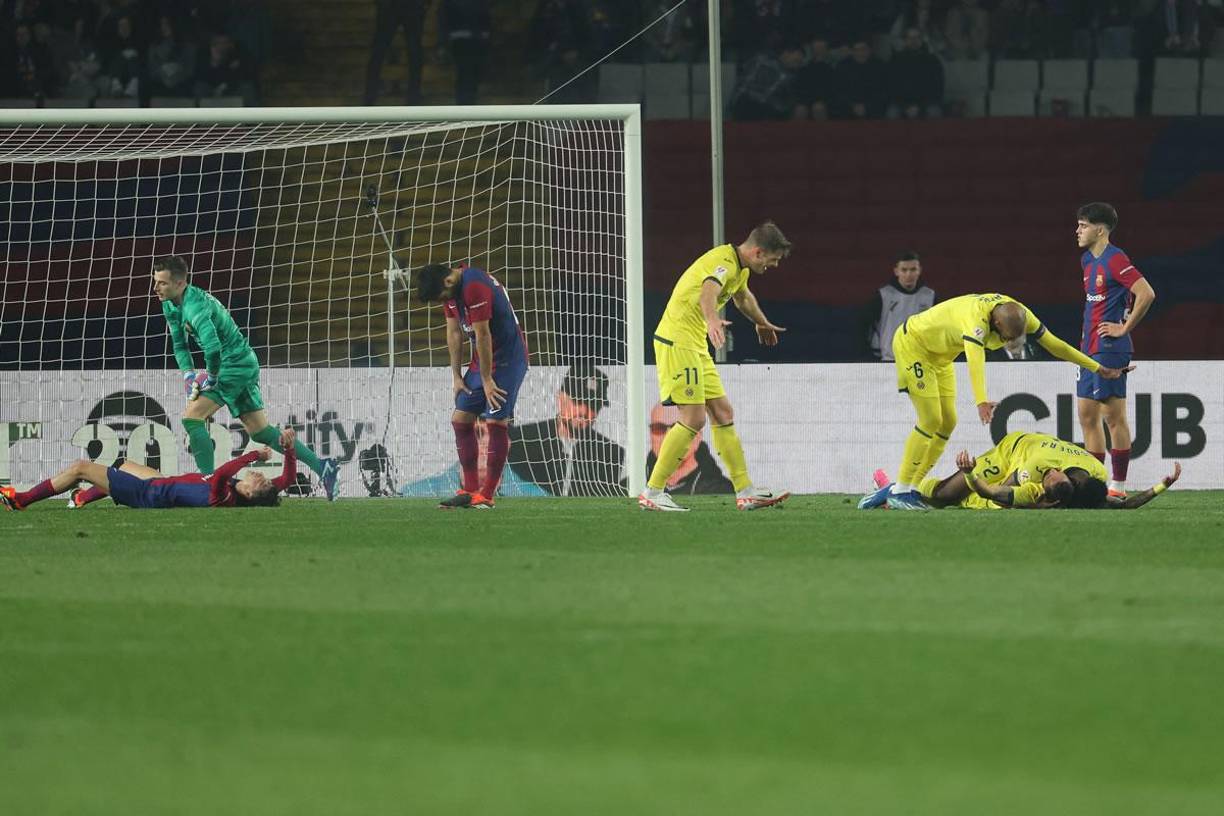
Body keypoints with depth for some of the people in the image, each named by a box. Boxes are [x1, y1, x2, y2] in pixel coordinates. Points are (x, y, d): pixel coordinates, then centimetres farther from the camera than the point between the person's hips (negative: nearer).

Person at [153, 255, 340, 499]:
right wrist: (188, 373, 1)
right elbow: (179, 345, 18)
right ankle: (322, 466, 12)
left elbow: (212, 346, -39)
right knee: (260, 431, 12)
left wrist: (212, 376, -22)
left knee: (192, 418, -14)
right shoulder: (170, 306, 6)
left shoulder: (194, 305, -25)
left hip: (236, 365, -10)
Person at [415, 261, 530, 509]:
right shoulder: (450, 290, 4)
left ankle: (487, 496, -10)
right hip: (482, 359, 9)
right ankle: (470, 491, 10)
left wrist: (487, 380, -18)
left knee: (496, 421, -12)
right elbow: (454, 332, 9)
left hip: (507, 358, -9)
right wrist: (456, 376, 6)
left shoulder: (475, 287, -25)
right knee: (460, 419, 5)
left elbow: (482, 335, -22)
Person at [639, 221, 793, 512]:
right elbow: (708, 292, -43)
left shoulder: (740, 268, 13)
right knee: (693, 419, -14)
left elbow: (743, 297, 38)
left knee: (723, 413, 8)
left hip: (696, 346, 10)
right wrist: (713, 320, -64)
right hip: (677, 342, -10)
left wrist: (763, 324, 56)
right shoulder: (724, 262, -19)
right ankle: (652, 493, -10)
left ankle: (746, 492, 10)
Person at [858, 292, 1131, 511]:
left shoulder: (1017, 314, -15)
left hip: (939, 356, 8)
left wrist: (1098, 368, -2)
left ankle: (910, 488, 7)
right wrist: (981, 401, -70)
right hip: (912, 343, -8)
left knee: (947, 423, 2)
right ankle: (899, 492, -8)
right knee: (931, 421, -15)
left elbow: (1054, 344, -4)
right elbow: (975, 360, -55)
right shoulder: (976, 318, -39)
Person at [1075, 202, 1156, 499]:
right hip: (1089, 349, 10)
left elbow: (1147, 294, -22)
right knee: (1087, 415, 10)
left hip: (1110, 349, -10)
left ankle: (1119, 486, -3)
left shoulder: (1115, 260, -14)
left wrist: (1125, 328, -14)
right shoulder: (1088, 260, 15)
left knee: (1113, 415, -6)